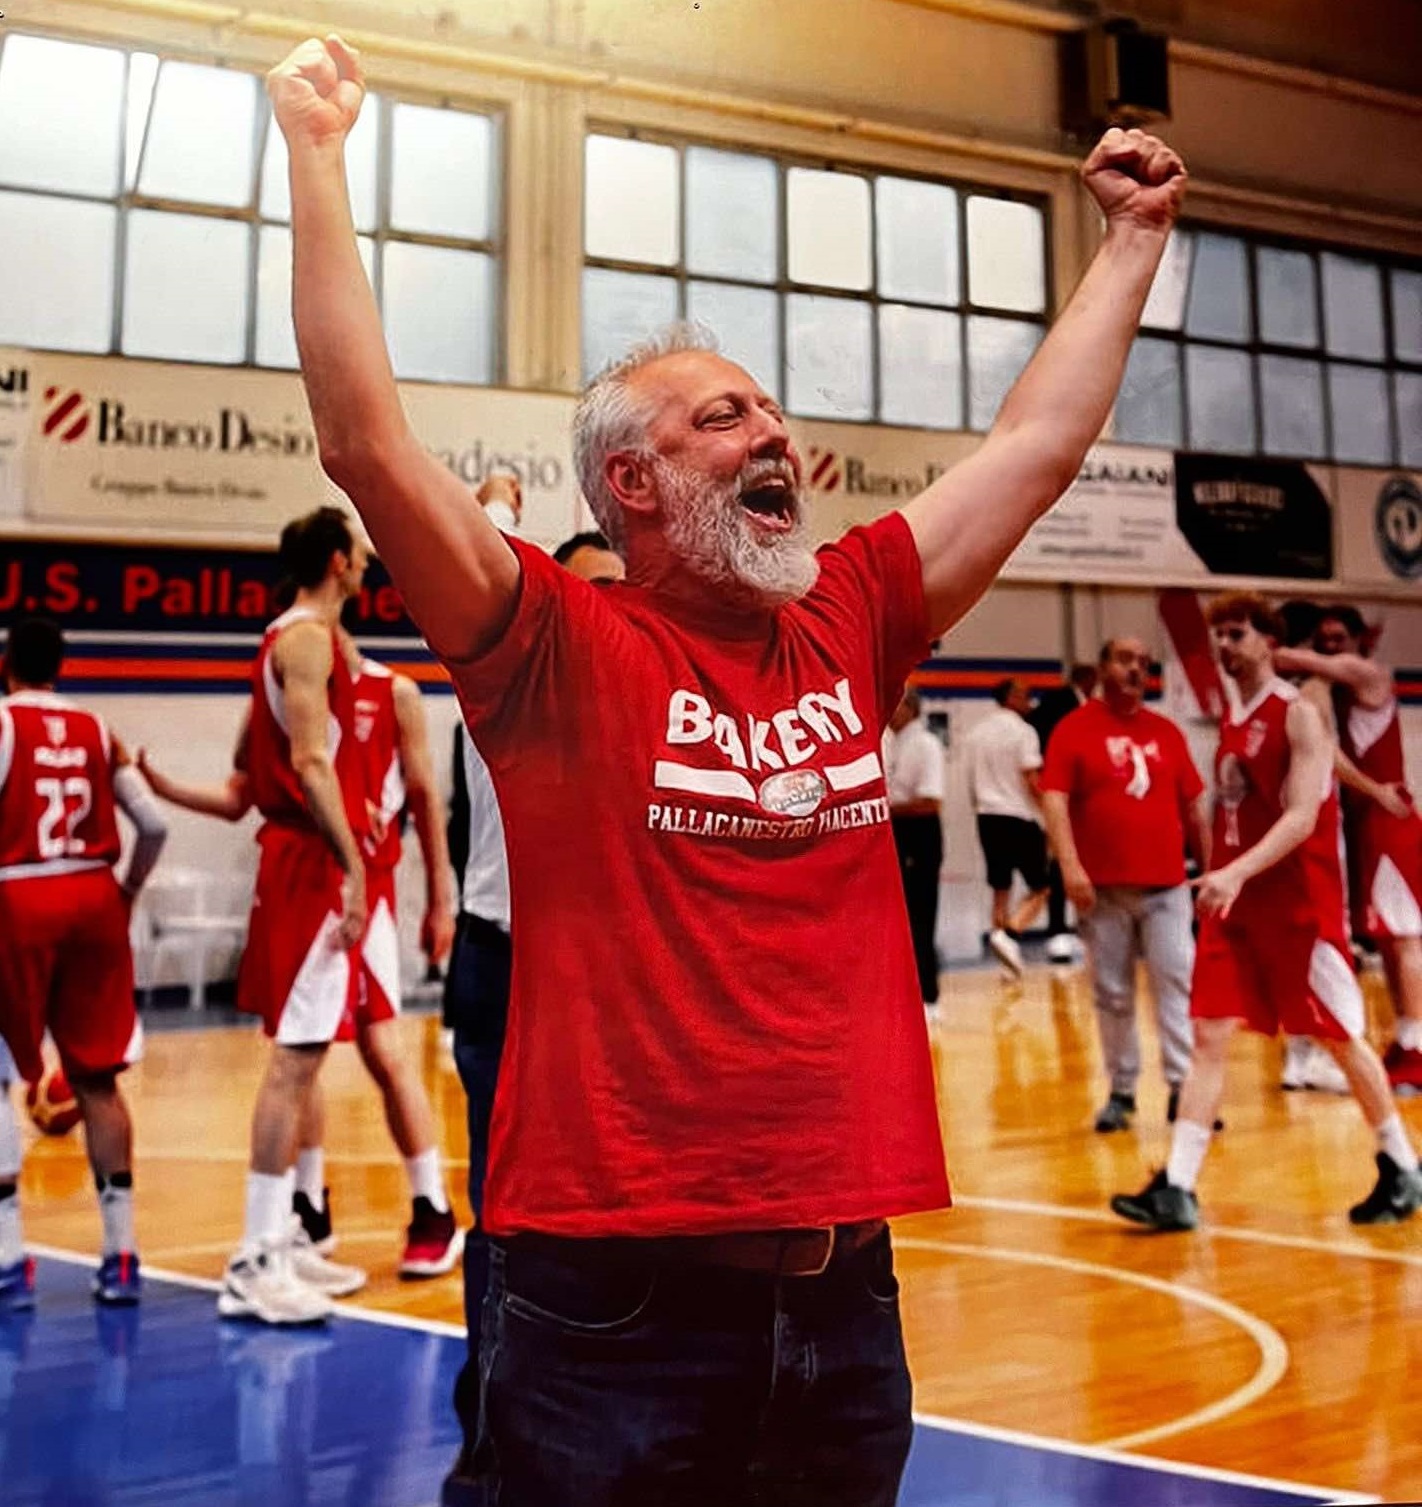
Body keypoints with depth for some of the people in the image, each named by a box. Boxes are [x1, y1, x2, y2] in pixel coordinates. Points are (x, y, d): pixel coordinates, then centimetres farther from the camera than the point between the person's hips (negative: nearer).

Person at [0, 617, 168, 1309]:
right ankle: (120, 1254, 10)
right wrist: (127, 891, 19)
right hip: (93, 897, 4)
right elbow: (153, 825, 5)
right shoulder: (97, 732, 10)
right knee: (97, 1080, 9)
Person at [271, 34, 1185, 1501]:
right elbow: (368, 445, -17)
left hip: (844, 1289, 5)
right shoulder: (558, 652, -7)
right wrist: (316, 157, -16)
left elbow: (1041, 439, 15)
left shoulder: (849, 623, 7)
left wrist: (1135, 233, 22)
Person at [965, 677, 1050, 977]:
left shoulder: (977, 733, 12)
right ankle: (1009, 935, -18)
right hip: (1020, 817, -6)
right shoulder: (1022, 731, -8)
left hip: (988, 817, 6)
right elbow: (1032, 781, -14)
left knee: (1000, 888, 13)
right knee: (1039, 889, 3)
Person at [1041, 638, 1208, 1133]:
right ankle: (1121, 1092, 16)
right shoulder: (1074, 728, 1)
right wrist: (1070, 865, -20)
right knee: (1112, 995, 6)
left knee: (1177, 985, -3)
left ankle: (1182, 1086, 1)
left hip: (1166, 885, 2)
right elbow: (1054, 799, -8)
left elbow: (1193, 806, 14)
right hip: (1103, 888, -2)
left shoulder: (1166, 731, 10)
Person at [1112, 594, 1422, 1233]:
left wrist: (1238, 872, -31)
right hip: (1233, 903, 6)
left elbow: (1303, 816, -20)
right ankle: (1176, 1190, -3)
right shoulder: (1231, 720, 13)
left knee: (1343, 1038, 6)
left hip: (1301, 905, -6)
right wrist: (1216, 880, 13)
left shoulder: (1298, 714, -9)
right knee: (1208, 1037, -2)